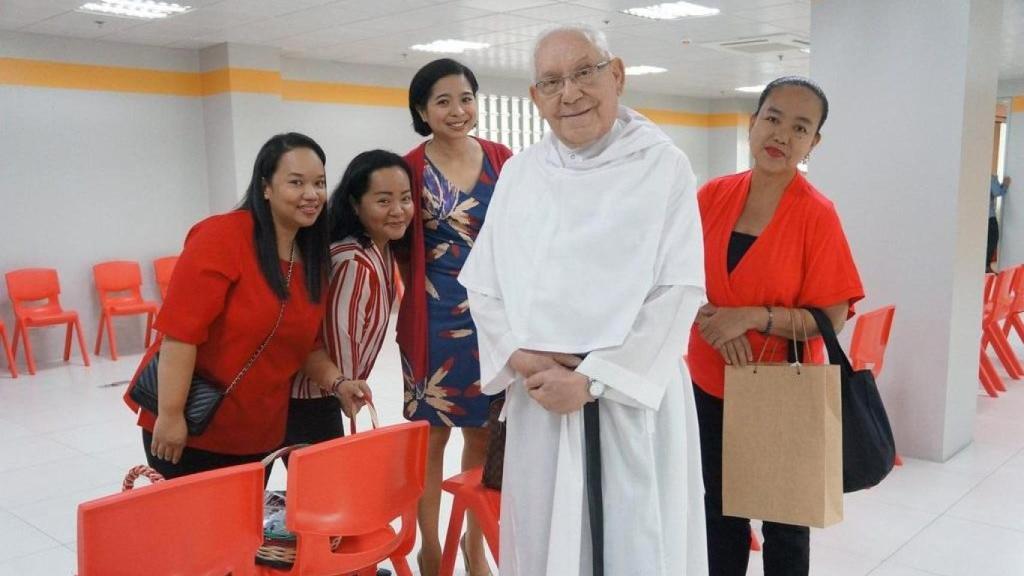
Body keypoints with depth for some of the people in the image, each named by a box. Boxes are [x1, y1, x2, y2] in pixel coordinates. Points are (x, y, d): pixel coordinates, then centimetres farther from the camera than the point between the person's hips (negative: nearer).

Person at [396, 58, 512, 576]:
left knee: (484, 433, 12)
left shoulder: (501, 160, 4)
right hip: (435, 319, -3)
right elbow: (400, 247, -1)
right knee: (431, 434, 7)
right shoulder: (411, 169, -6)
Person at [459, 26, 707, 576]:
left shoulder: (663, 166, -3)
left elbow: (679, 291, -10)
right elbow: (482, 284, 8)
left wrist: (591, 379, -15)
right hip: (537, 395, 4)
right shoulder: (518, 173, 9)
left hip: (632, 396, -3)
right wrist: (521, 359, -9)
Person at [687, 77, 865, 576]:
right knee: (720, 505, 20)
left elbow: (831, 318, -13)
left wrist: (754, 317, -25)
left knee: (784, 516, 15)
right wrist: (716, 321, -17)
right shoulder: (713, 196, -3)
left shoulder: (817, 214, -14)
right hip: (710, 384, 4)